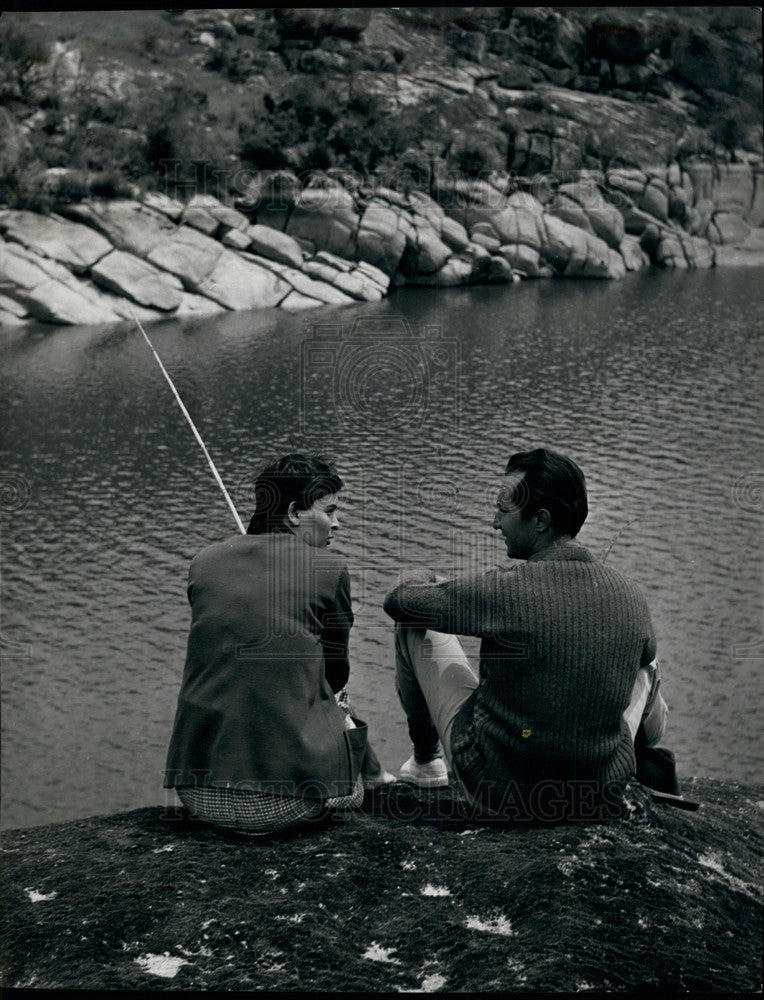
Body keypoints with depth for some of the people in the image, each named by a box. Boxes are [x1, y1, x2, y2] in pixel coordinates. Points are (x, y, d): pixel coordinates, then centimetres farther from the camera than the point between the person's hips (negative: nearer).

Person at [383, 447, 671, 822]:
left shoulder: (504, 591, -22)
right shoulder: (631, 596, -9)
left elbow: (399, 600, -6)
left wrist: (423, 580, 18)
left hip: (497, 795, -3)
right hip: (599, 800, 4)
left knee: (412, 625, 11)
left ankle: (424, 759, 34)